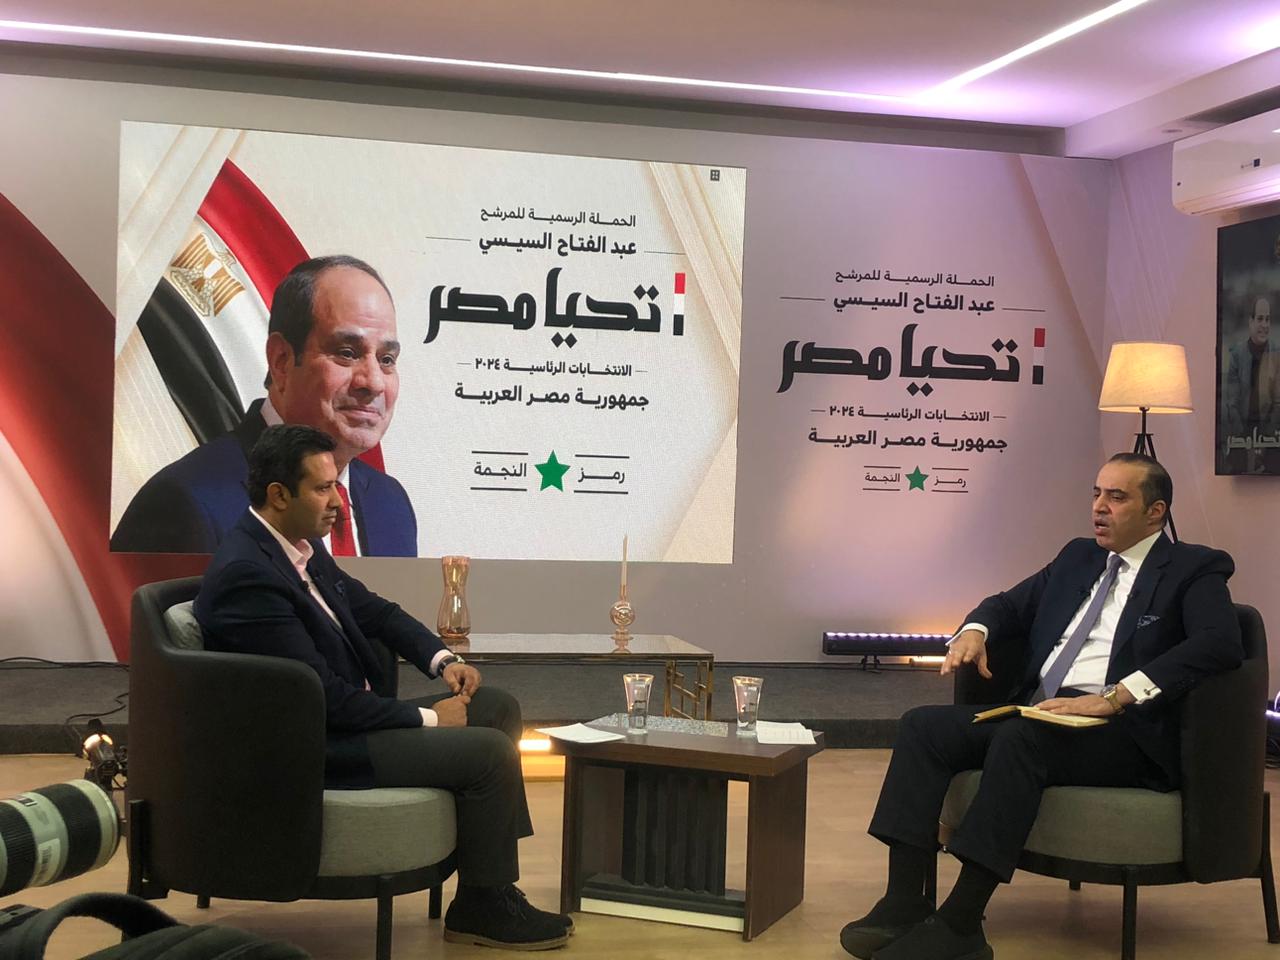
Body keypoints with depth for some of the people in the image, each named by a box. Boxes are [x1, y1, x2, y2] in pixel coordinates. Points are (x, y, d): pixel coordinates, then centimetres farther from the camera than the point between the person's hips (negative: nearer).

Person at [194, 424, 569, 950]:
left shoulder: (302, 546, 4)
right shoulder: (244, 575, -25)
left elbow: (373, 610, 18)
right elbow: (324, 696, -25)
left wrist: (442, 659, 1)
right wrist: (426, 718, -16)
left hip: (351, 712, 10)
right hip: (315, 748, -10)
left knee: (498, 706, 11)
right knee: (490, 751, -16)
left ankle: (490, 886, 15)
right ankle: (482, 907, 4)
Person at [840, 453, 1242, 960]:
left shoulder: (1195, 570, 2)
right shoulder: (1077, 557, 23)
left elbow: (1219, 643, -16)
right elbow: (1010, 604, 31)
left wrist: (1114, 698, -25)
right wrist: (975, 630, 3)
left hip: (1123, 731, -7)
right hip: (1036, 712, 7)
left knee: (1020, 736, -35)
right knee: (923, 725, -14)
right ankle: (904, 901, -21)